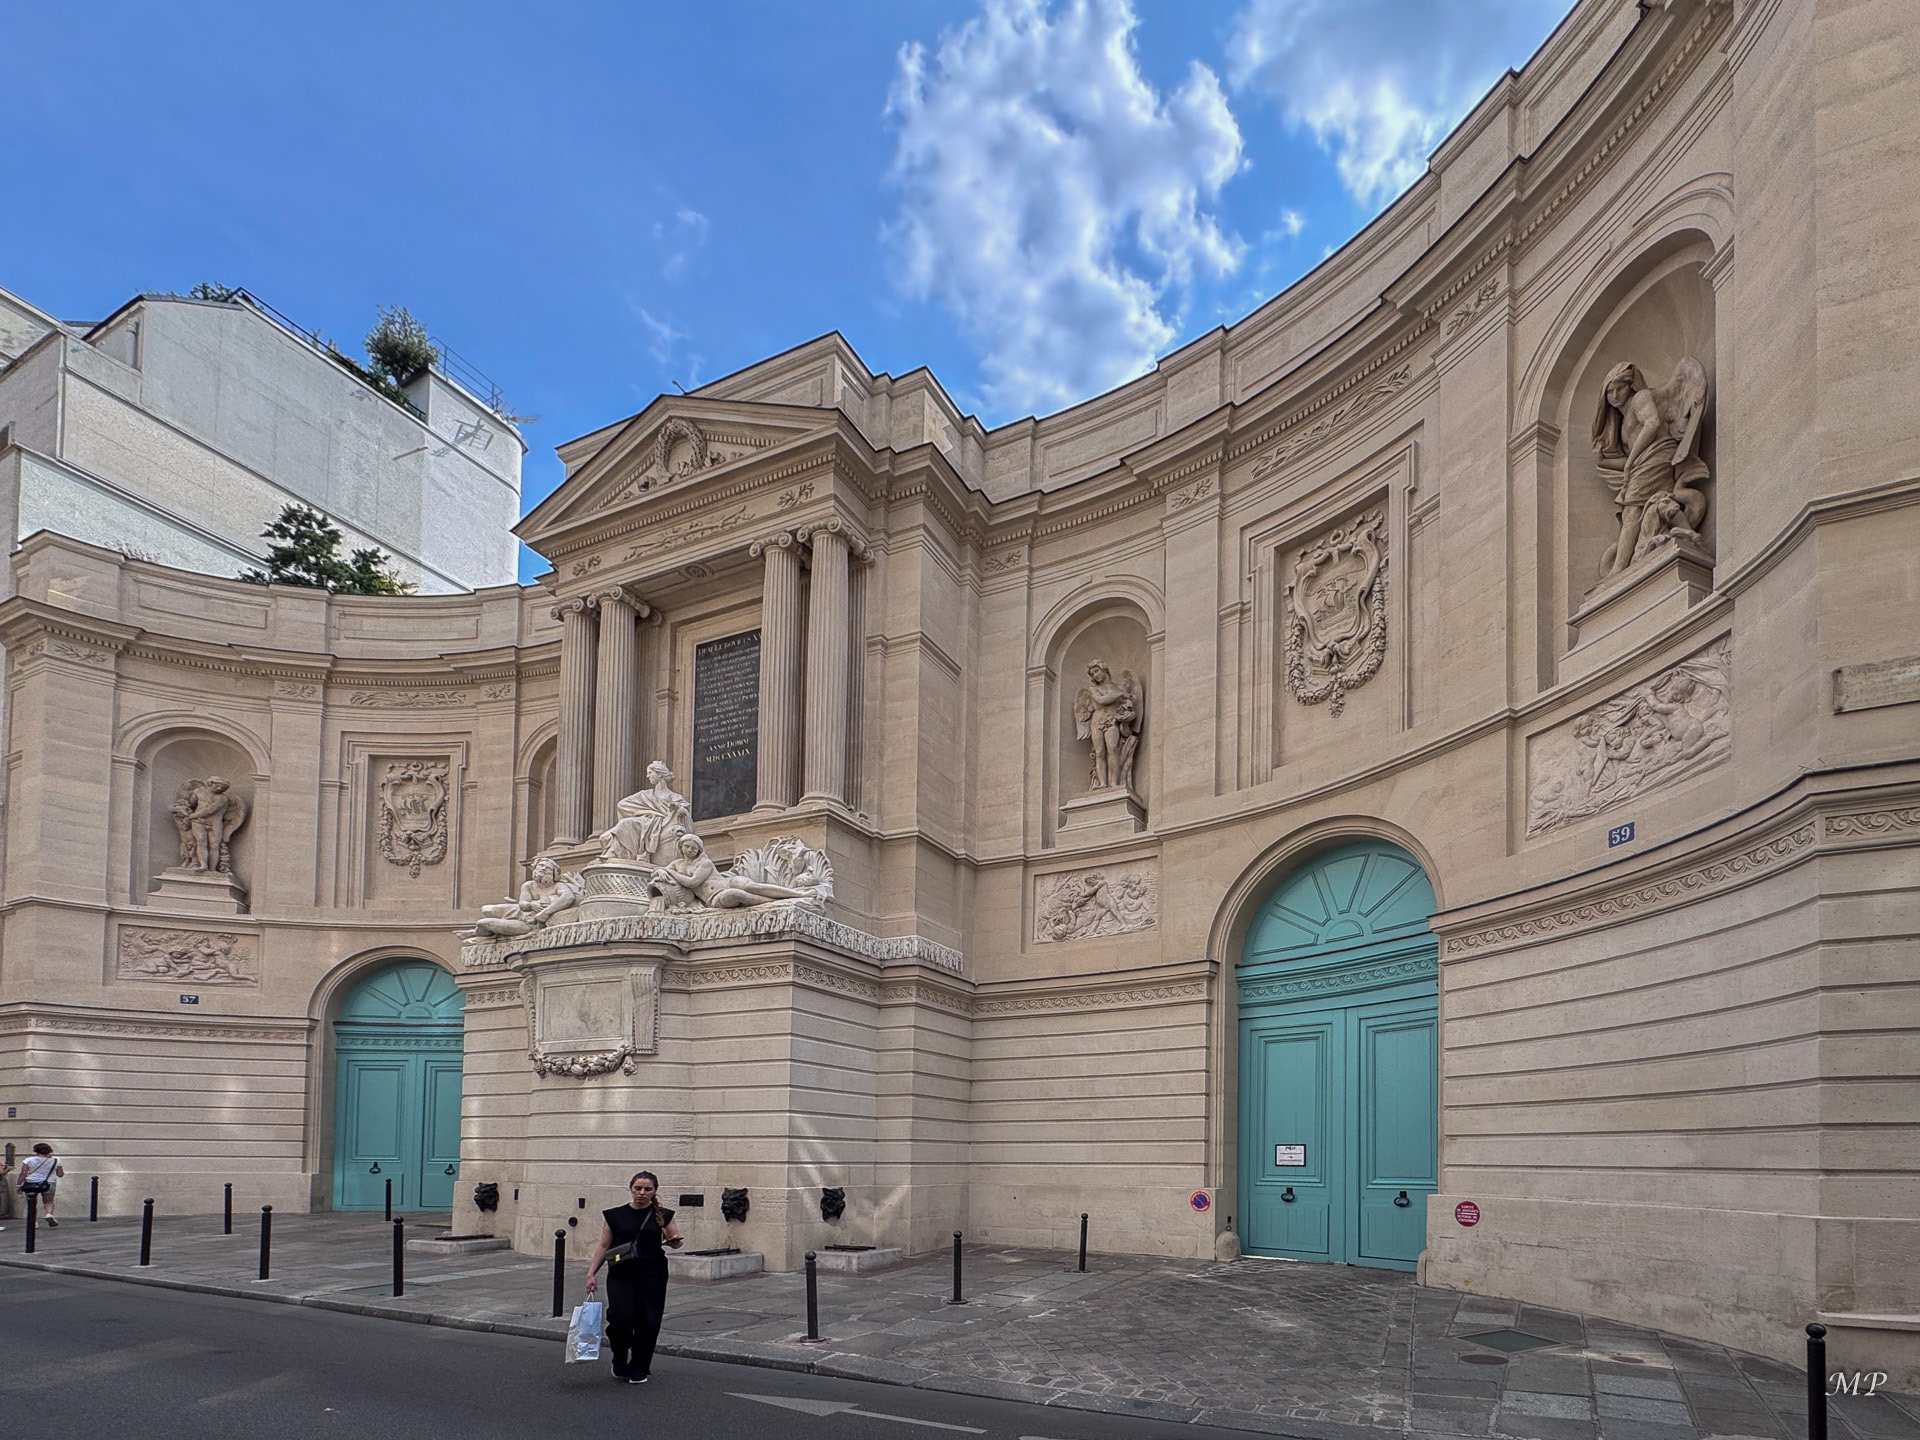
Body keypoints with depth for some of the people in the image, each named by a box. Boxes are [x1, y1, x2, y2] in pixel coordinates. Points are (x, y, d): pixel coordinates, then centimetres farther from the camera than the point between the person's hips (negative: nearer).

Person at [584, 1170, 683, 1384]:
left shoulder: (662, 1215, 4)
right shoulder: (616, 1215, 4)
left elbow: (676, 1242, 9)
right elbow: (603, 1246, 7)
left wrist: (674, 1240, -15)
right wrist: (591, 1272, -2)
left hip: (652, 1276, 1)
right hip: (621, 1275, 0)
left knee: (648, 1322, -2)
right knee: (620, 1320, -13)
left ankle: (639, 1370, 17)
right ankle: (620, 1362, 16)